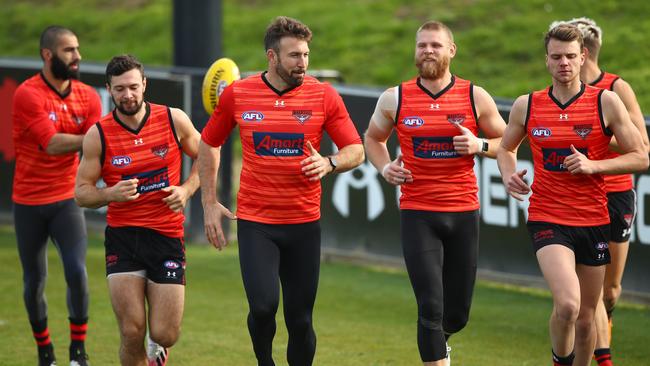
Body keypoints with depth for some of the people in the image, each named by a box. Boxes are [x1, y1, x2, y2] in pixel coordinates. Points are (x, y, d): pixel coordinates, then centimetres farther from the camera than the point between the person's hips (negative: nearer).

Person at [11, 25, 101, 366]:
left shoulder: (87, 96, 1)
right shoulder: (27, 94, -13)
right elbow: (52, 143, -22)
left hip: (67, 199, 2)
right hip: (29, 203, -2)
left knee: (77, 271, -15)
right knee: (34, 281, 6)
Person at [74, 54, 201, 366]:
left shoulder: (174, 120, -1)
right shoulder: (98, 135, -3)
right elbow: (81, 192, 1)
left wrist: (187, 189, -4)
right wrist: (110, 194, -19)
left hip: (167, 235, 1)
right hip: (122, 236, 0)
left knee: (165, 335, -3)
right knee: (132, 333, -10)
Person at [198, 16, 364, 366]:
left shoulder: (324, 96, -2)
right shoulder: (237, 94, -1)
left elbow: (356, 150, 2)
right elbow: (208, 143, 13)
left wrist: (329, 163, -20)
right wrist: (209, 203, 8)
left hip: (304, 223, 1)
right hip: (254, 221, -1)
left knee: (300, 320, 4)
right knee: (263, 306, -17)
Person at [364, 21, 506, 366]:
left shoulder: (475, 97, 1)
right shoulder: (394, 99, 1)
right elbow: (372, 138, 18)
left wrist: (479, 145, -11)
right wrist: (385, 168, -1)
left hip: (463, 214, 2)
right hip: (417, 214, -1)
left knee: (457, 314, 11)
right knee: (431, 308, -12)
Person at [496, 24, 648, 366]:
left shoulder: (606, 102, -2)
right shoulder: (526, 106, 3)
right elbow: (506, 148, 21)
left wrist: (593, 165, -14)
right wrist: (509, 175, -1)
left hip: (593, 222, 1)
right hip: (547, 221, -1)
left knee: (586, 318, 10)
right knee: (567, 304, -23)